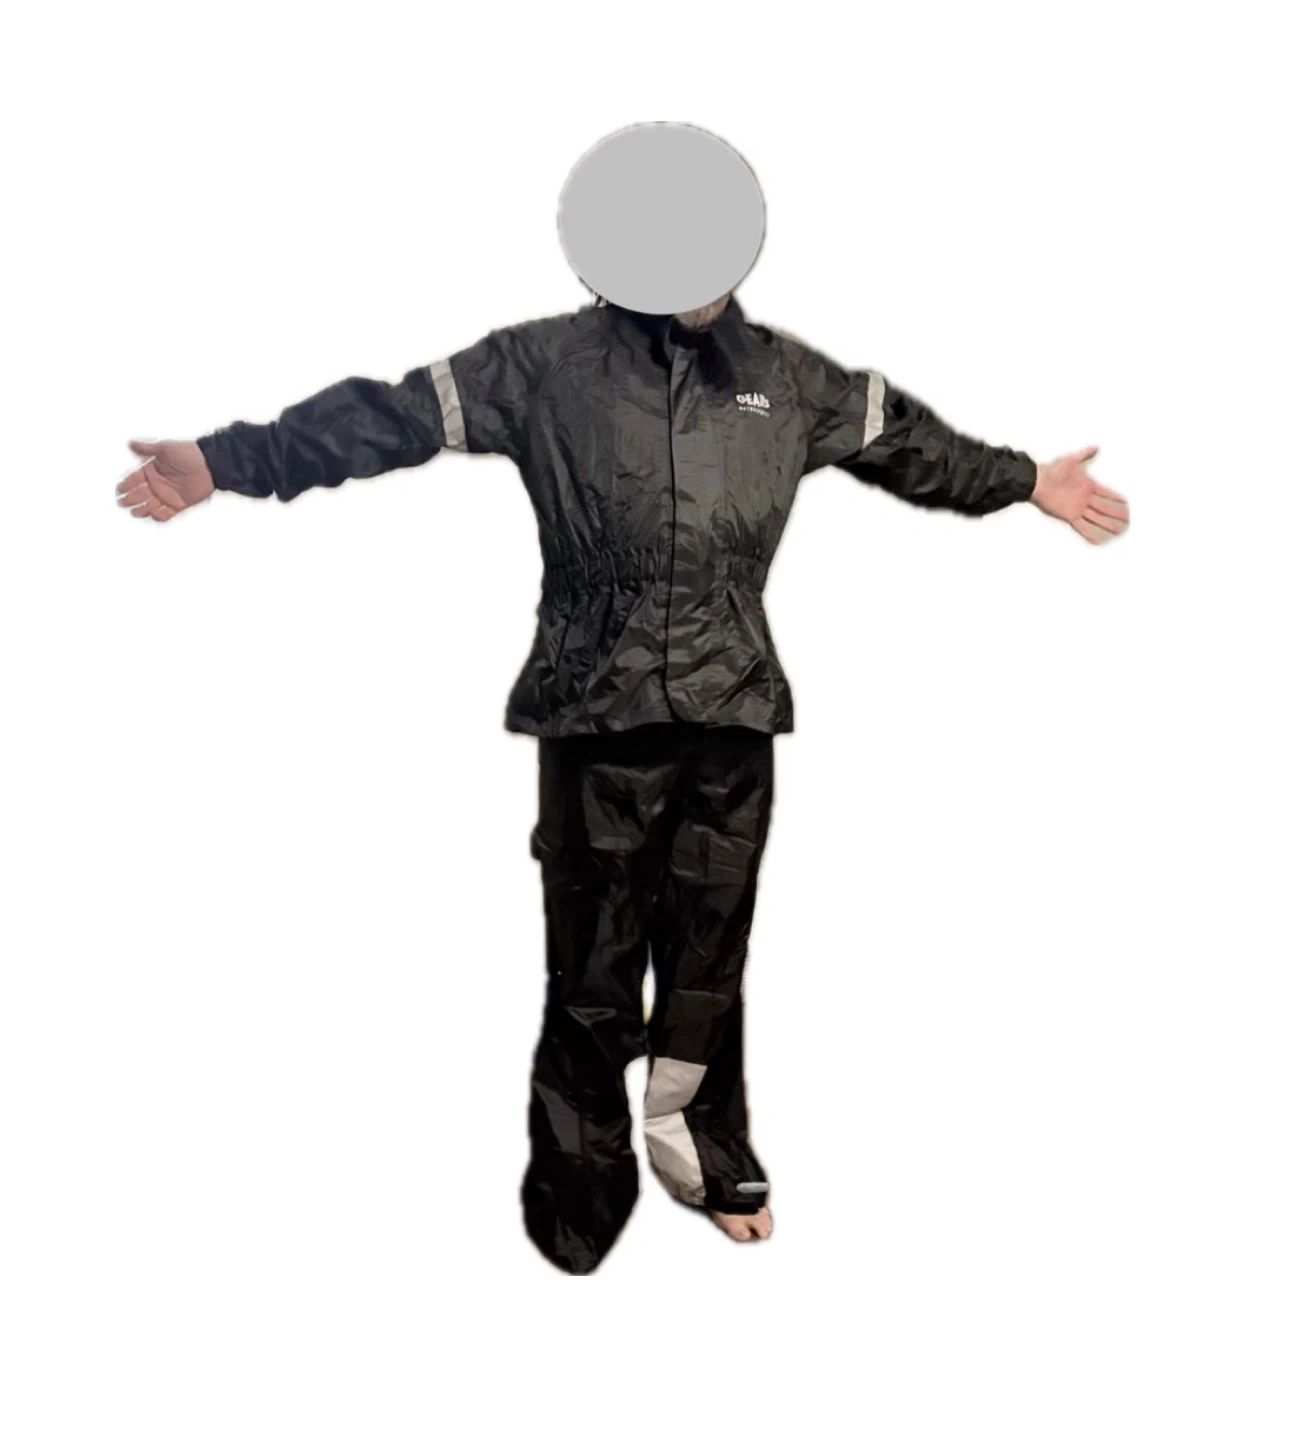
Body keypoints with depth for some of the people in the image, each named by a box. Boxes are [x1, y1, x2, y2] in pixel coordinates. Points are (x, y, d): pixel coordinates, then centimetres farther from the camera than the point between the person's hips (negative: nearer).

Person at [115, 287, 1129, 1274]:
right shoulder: (547, 363, 1)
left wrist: (1025, 481, 32)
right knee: (591, 970, 3)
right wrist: (225, 460, -8)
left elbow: (904, 436, 24)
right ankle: (579, 1207, 19)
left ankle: (703, 1151, 33)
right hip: (596, 720, -2)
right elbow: (389, 412, -3)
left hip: (733, 720, 3)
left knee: (712, 954, 11)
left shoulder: (787, 377, 11)